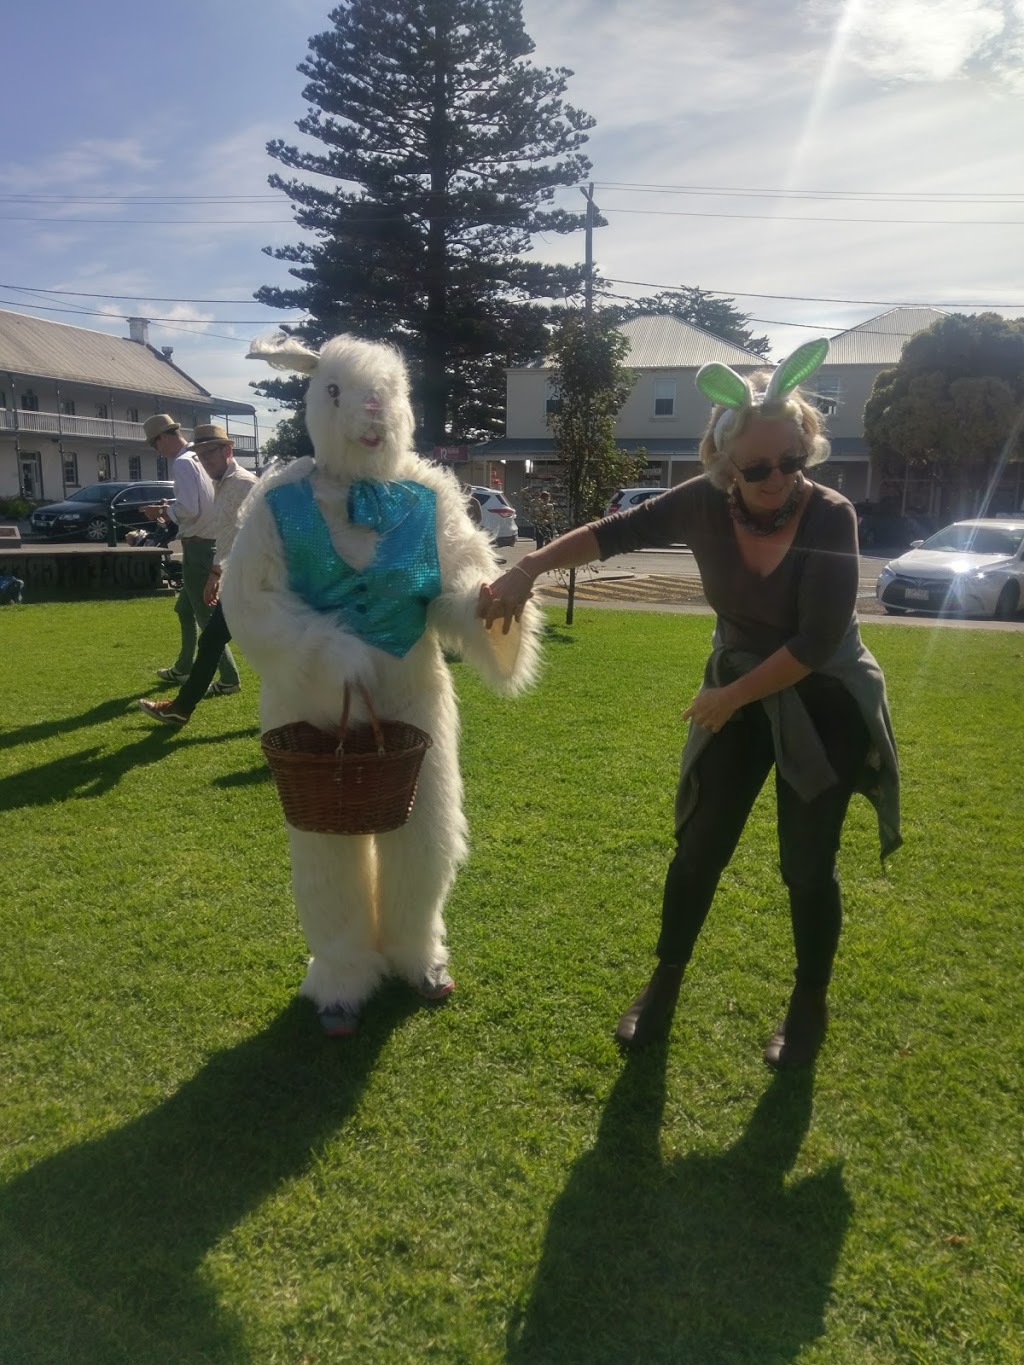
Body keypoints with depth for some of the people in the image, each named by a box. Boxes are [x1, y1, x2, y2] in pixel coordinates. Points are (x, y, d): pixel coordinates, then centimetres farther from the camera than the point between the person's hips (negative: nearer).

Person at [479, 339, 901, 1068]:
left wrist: (728, 698, -18)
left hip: (823, 706, -3)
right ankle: (664, 985, 28)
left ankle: (810, 1006, 29)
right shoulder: (705, 504, -15)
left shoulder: (831, 518, -24)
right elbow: (615, 531, -9)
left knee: (808, 866, 4)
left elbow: (817, 640, -25)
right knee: (700, 847, 7)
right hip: (738, 694, 3)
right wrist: (529, 568, -20)